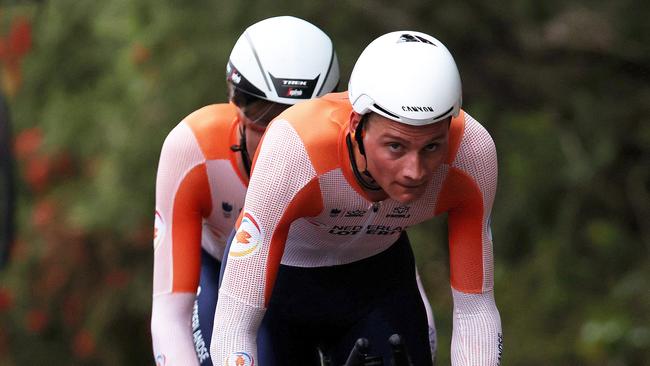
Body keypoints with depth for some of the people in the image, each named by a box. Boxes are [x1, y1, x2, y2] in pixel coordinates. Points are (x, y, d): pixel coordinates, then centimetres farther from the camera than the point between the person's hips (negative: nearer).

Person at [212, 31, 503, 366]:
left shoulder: (471, 151, -30)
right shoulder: (293, 150, -39)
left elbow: (475, 309, -20)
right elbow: (233, 328, -39)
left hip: (379, 279, 2)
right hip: (279, 279, -2)